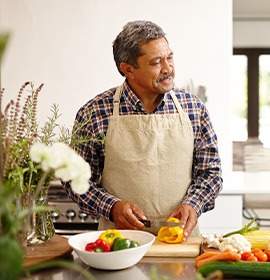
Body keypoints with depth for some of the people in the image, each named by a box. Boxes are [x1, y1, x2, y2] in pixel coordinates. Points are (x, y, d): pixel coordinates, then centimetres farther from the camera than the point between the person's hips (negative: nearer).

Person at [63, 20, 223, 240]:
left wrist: (192, 204, -8)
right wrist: (112, 207, -13)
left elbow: (210, 170, 10)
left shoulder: (194, 108, 4)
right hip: (120, 239, -1)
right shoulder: (94, 114, -3)